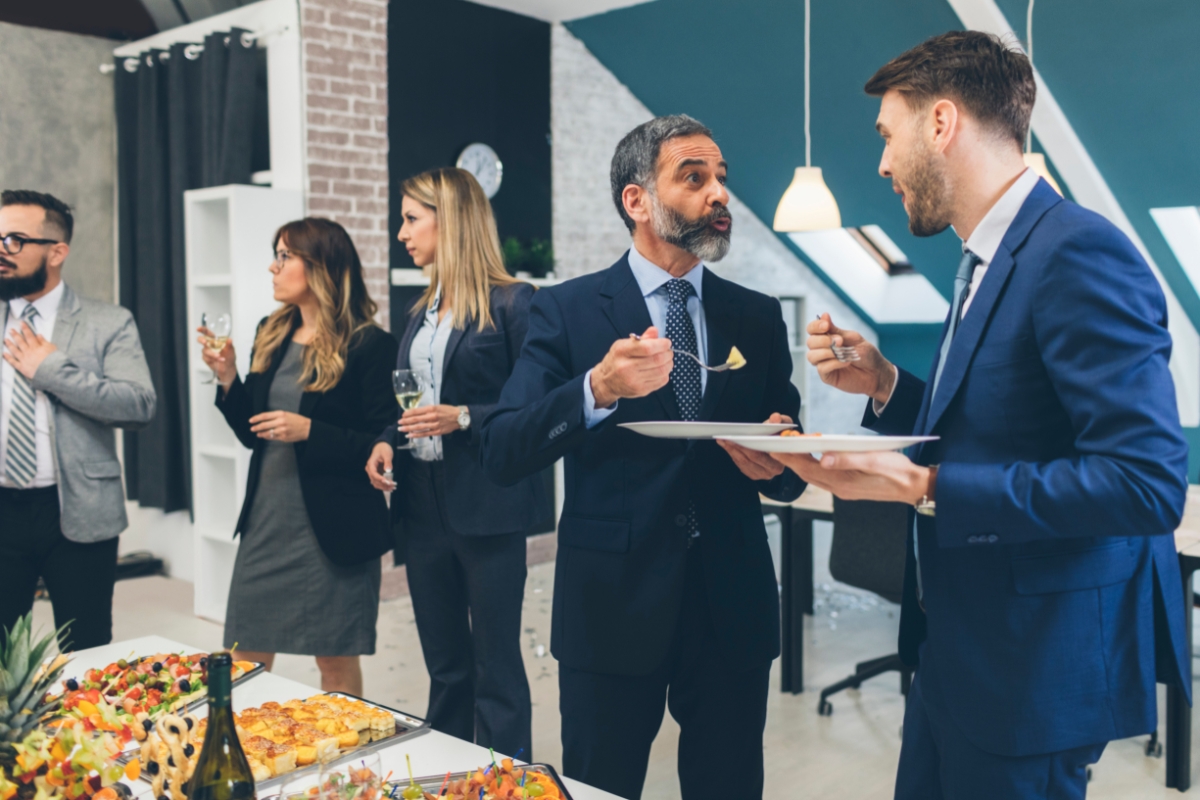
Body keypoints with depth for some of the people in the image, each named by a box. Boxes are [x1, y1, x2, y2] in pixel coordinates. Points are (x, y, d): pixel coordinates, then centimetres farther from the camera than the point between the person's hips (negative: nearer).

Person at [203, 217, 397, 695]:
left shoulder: (368, 345, -11)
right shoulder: (271, 336, 10)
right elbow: (251, 433, 14)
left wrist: (309, 430, -20)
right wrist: (227, 378, 0)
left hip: (332, 529, -6)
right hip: (265, 522, 7)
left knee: (336, 662, 7)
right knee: (243, 659, 13)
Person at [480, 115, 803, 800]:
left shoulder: (758, 317, 7)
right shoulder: (567, 311, -2)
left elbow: (791, 476, 10)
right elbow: (503, 455, -11)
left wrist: (776, 464, -13)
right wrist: (597, 391, -26)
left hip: (733, 610, 3)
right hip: (613, 607, -2)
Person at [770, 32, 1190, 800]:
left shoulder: (1079, 254, -20)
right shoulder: (993, 261, 10)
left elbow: (1147, 483, -26)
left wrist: (923, 487, -25)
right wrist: (886, 387, 2)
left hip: (1037, 665, -9)